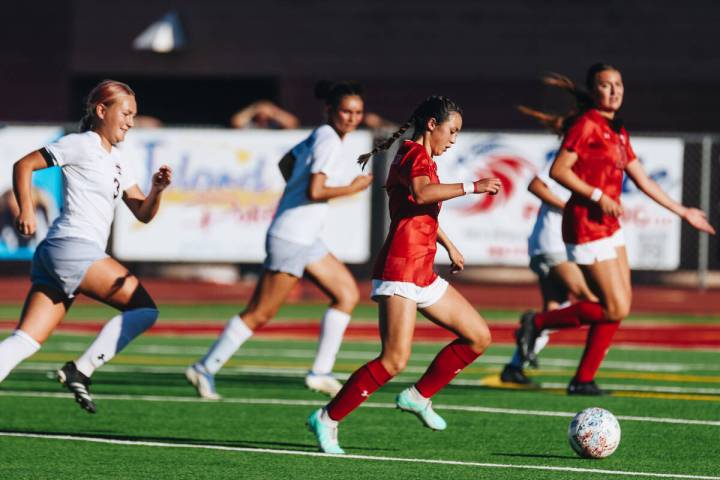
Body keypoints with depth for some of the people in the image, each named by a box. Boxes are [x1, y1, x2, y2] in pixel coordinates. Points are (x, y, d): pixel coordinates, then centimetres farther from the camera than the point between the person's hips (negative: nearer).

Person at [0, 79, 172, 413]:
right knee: (144, 309, -5)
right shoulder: (81, 145, -1)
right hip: (73, 247, -8)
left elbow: (143, 213, 20)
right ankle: (81, 370, -9)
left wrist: (157, 191, 1)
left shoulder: (116, 161, 24)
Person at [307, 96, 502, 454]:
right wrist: (472, 187, -29)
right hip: (400, 270, -10)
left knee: (479, 337, 9)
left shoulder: (422, 158, 21)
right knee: (394, 360, -18)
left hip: (423, 275, 10)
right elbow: (422, 194, -32)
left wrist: (448, 245, 49)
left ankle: (419, 396, 15)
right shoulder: (415, 155, -9)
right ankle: (327, 419, -9)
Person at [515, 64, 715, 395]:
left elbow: (642, 181, 21)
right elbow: (558, 170, -17)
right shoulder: (586, 125, -11)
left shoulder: (617, 132, 15)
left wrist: (683, 212, 23)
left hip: (609, 227, 9)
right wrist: (598, 197, -21)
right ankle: (537, 323, 2)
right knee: (615, 309, -11)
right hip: (586, 225, -9)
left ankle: (583, 380, 11)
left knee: (621, 305, 6)